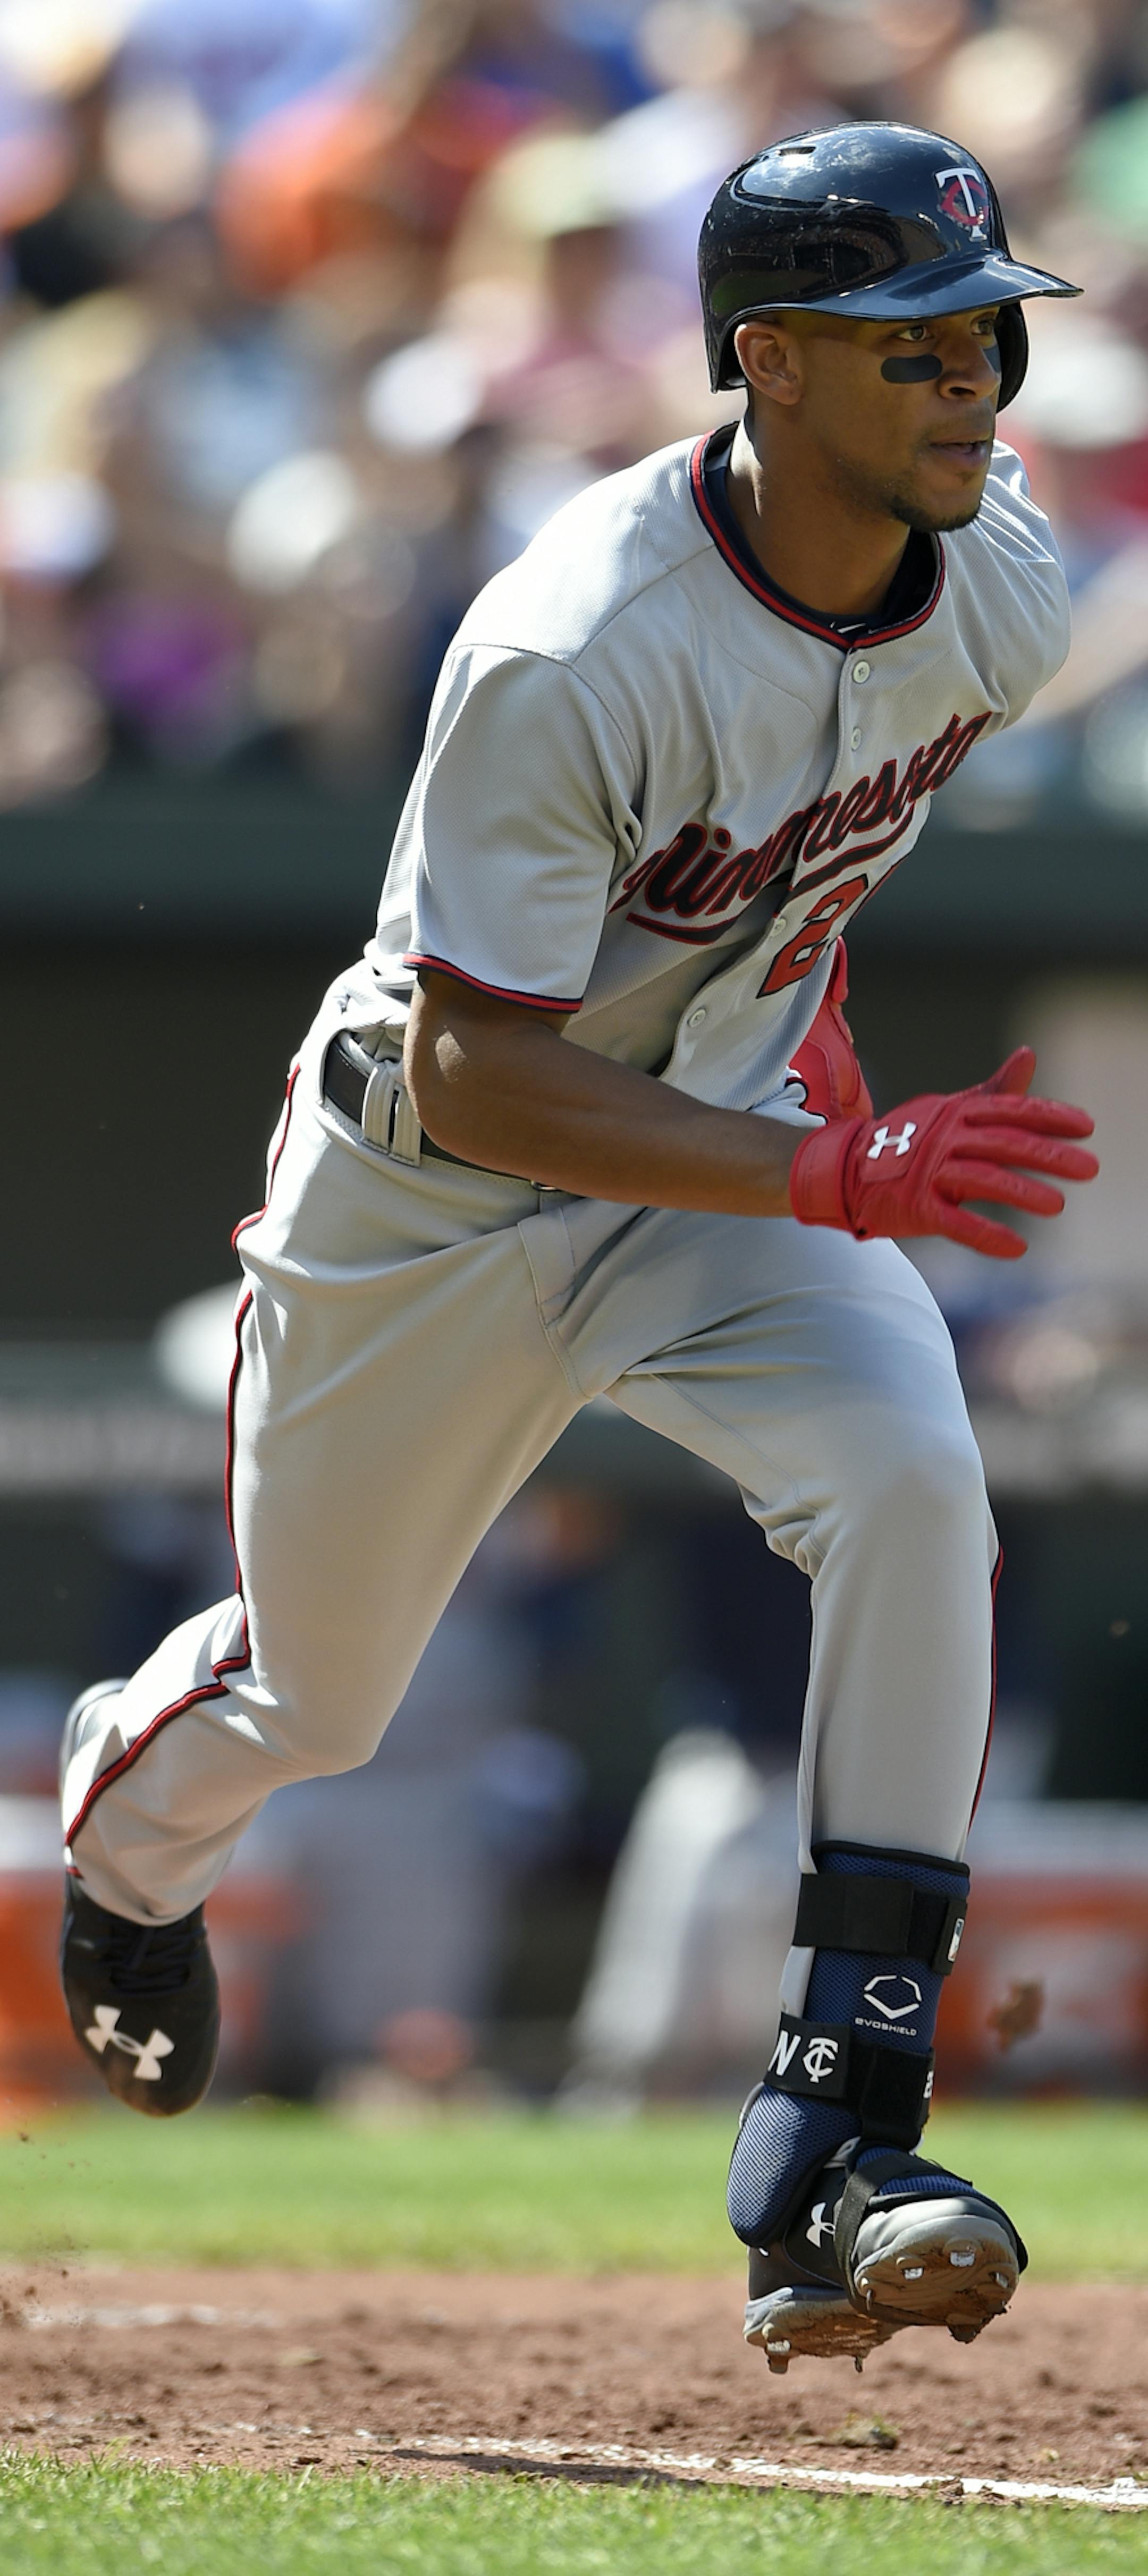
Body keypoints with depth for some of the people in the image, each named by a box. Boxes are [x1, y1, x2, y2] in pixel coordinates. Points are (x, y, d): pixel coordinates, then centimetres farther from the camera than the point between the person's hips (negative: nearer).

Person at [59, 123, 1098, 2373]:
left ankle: (836, 2142, -28)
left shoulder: (1003, 592, -15)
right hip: (431, 1179, -4)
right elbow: (477, 1075, -33)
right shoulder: (571, 659, -35)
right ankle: (128, 1827, 58)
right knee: (316, 1697, 17)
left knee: (911, 1482, -28)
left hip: (734, 1132, 4)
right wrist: (831, 1177, -41)